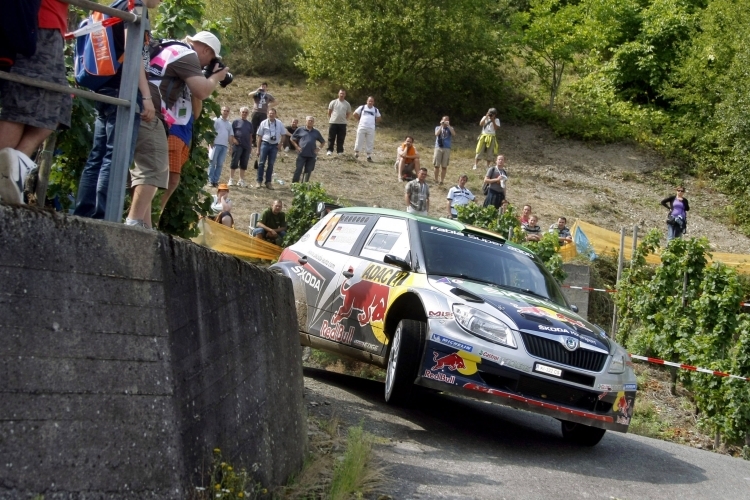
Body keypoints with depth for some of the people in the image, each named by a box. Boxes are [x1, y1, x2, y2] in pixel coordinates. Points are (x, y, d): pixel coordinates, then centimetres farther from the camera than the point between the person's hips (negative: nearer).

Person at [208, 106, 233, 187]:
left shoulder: (229, 124, 19)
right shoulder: (216, 120, 5)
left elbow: (231, 135, 19)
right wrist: (211, 141, -11)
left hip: (225, 146, 4)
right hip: (216, 144, -4)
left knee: (220, 164, 1)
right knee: (212, 162, -6)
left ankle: (216, 181, 2)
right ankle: (211, 181, -7)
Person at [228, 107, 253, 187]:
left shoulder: (250, 124, 16)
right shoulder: (236, 122, 5)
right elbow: (231, 133, 2)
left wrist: (251, 147, 13)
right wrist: (233, 139, -14)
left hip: (246, 146, 4)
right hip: (237, 145, -4)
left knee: (244, 164, 5)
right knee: (234, 162, -5)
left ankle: (241, 180, 11)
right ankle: (231, 179, -2)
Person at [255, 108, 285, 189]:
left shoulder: (279, 124, 1)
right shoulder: (264, 123, -2)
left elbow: (283, 134, 12)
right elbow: (259, 135, 2)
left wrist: (280, 144, -1)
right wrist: (258, 148, 2)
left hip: (275, 145, 1)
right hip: (265, 143, -1)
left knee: (271, 164, 6)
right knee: (261, 163, -4)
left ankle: (268, 182, 14)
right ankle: (259, 181, 2)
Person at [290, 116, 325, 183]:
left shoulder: (316, 132, 12)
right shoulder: (300, 130, 4)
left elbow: (323, 141, 22)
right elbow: (292, 139, 11)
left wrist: (319, 148, 7)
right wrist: (296, 146, -1)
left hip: (312, 155, 3)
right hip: (302, 154, -3)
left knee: (308, 171, 7)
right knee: (298, 170, -6)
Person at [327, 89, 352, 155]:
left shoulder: (347, 104, 5)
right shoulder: (333, 102, 1)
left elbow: (349, 113, 13)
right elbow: (329, 112, 8)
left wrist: (345, 119, 5)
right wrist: (330, 118, 4)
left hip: (342, 123, 1)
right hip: (333, 123, -1)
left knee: (341, 138, 4)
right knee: (331, 137, 1)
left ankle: (340, 151, 12)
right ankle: (329, 150, 7)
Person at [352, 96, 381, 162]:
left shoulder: (375, 110, 11)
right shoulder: (362, 107, 4)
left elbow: (379, 118, 23)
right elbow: (355, 114, 7)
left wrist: (374, 122, 13)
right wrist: (360, 119, 7)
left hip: (371, 129, 2)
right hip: (362, 127, -2)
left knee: (370, 143, 1)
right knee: (359, 141, -3)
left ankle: (369, 156, 6)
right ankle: (356, 153, 9)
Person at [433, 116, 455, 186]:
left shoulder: (450, 128, 10)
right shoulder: (438, 128, 10)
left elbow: (454, 134, -11)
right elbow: (436, 134, -11)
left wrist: (448, 125, -12)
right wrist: (441, 126, -10)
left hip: (447, 148, 0)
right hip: (438, 147, 0)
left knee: (444, 166, -2)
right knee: (437, 165, -1)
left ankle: (441, 181, 4)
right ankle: (436, 180, 8)